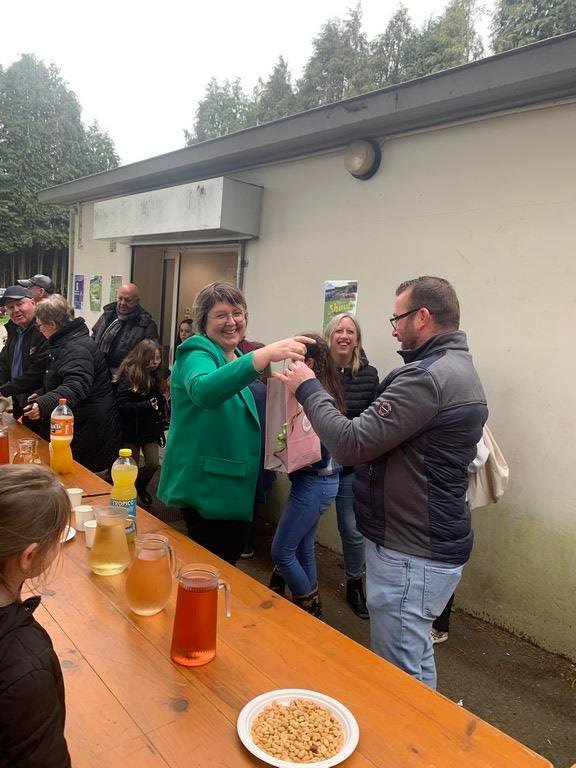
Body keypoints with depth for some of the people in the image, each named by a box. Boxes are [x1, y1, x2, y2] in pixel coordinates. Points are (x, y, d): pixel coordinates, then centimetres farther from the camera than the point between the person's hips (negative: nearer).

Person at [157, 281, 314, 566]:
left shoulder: (236, 358, 10)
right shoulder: (197, 353, -16)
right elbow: (203, 390, -43)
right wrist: (265, 354, -53)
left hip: (235, 486, 9)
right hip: (206, 486, -9)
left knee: (229, 562, 21)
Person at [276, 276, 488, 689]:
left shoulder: (427, 376, -23)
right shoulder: (458, 368, 12)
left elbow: (352, 444, -23)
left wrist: (308, 388, -11)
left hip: (411, 556, -11)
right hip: (431, 544, 11)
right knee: (416, 660, 25)